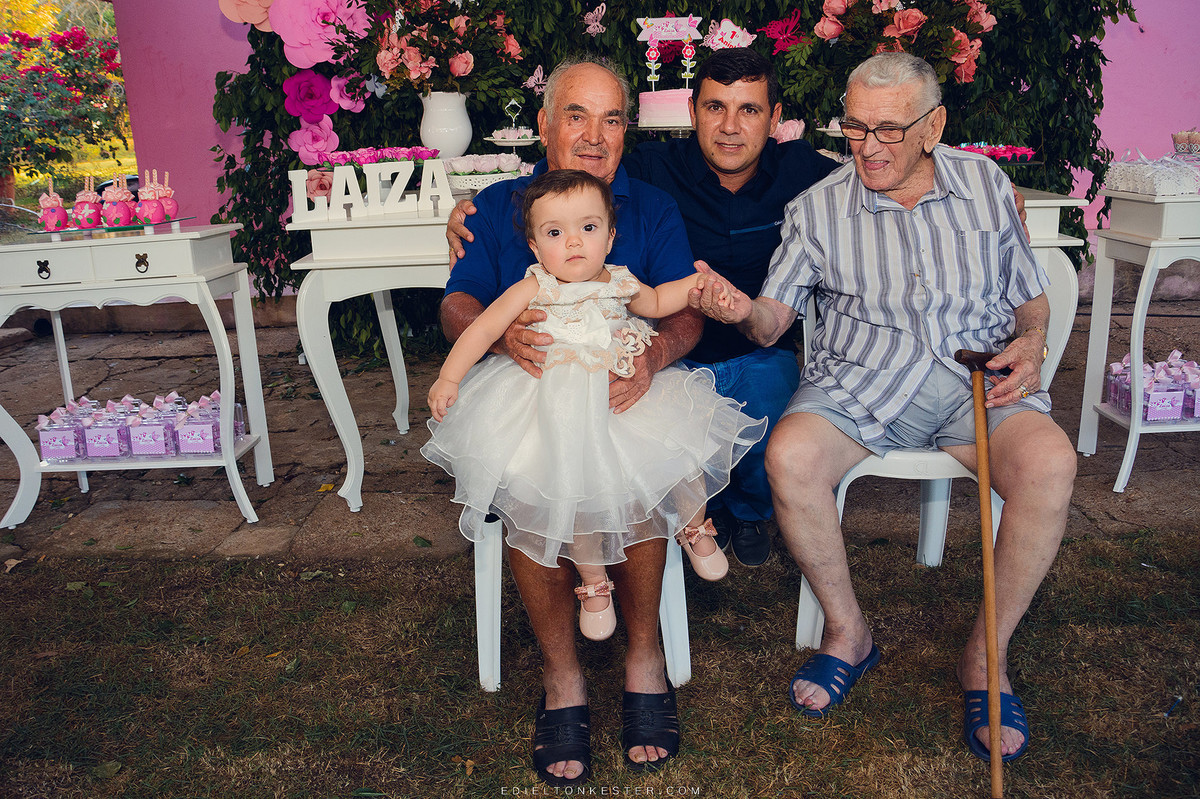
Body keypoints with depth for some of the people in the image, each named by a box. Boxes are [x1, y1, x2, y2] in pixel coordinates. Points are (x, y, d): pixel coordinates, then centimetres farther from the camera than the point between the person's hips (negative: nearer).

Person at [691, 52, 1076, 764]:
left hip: (978, 377, 1)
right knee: (789, 456, -31)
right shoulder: (818, 208, 6)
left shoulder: (987, 184, 11)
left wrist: (1031, 342, -4)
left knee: (1050, 462, -29)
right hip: (859, 379, 0)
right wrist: (741, 310, -23)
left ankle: (988, 652, -7)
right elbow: (773, 321, 0)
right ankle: (849, 631, -5)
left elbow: (1032, 296, 18)